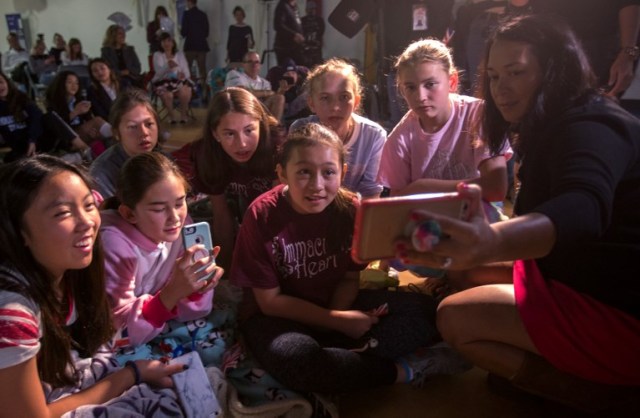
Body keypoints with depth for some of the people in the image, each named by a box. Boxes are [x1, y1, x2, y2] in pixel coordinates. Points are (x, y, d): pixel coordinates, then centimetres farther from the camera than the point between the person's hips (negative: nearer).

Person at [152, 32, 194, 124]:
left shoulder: (179, 54, 11)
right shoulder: (157, 55, 4)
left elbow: (186, 72, 4)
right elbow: (159, 72, -12)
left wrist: (183, 74, -21)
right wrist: (167, 66, -33)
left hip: (179, 81, 2)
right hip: (163, 82, -2)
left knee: (185, 92, -32)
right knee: (167, 94, -35)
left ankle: (183, 114, -10)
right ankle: (170, 116, -12)